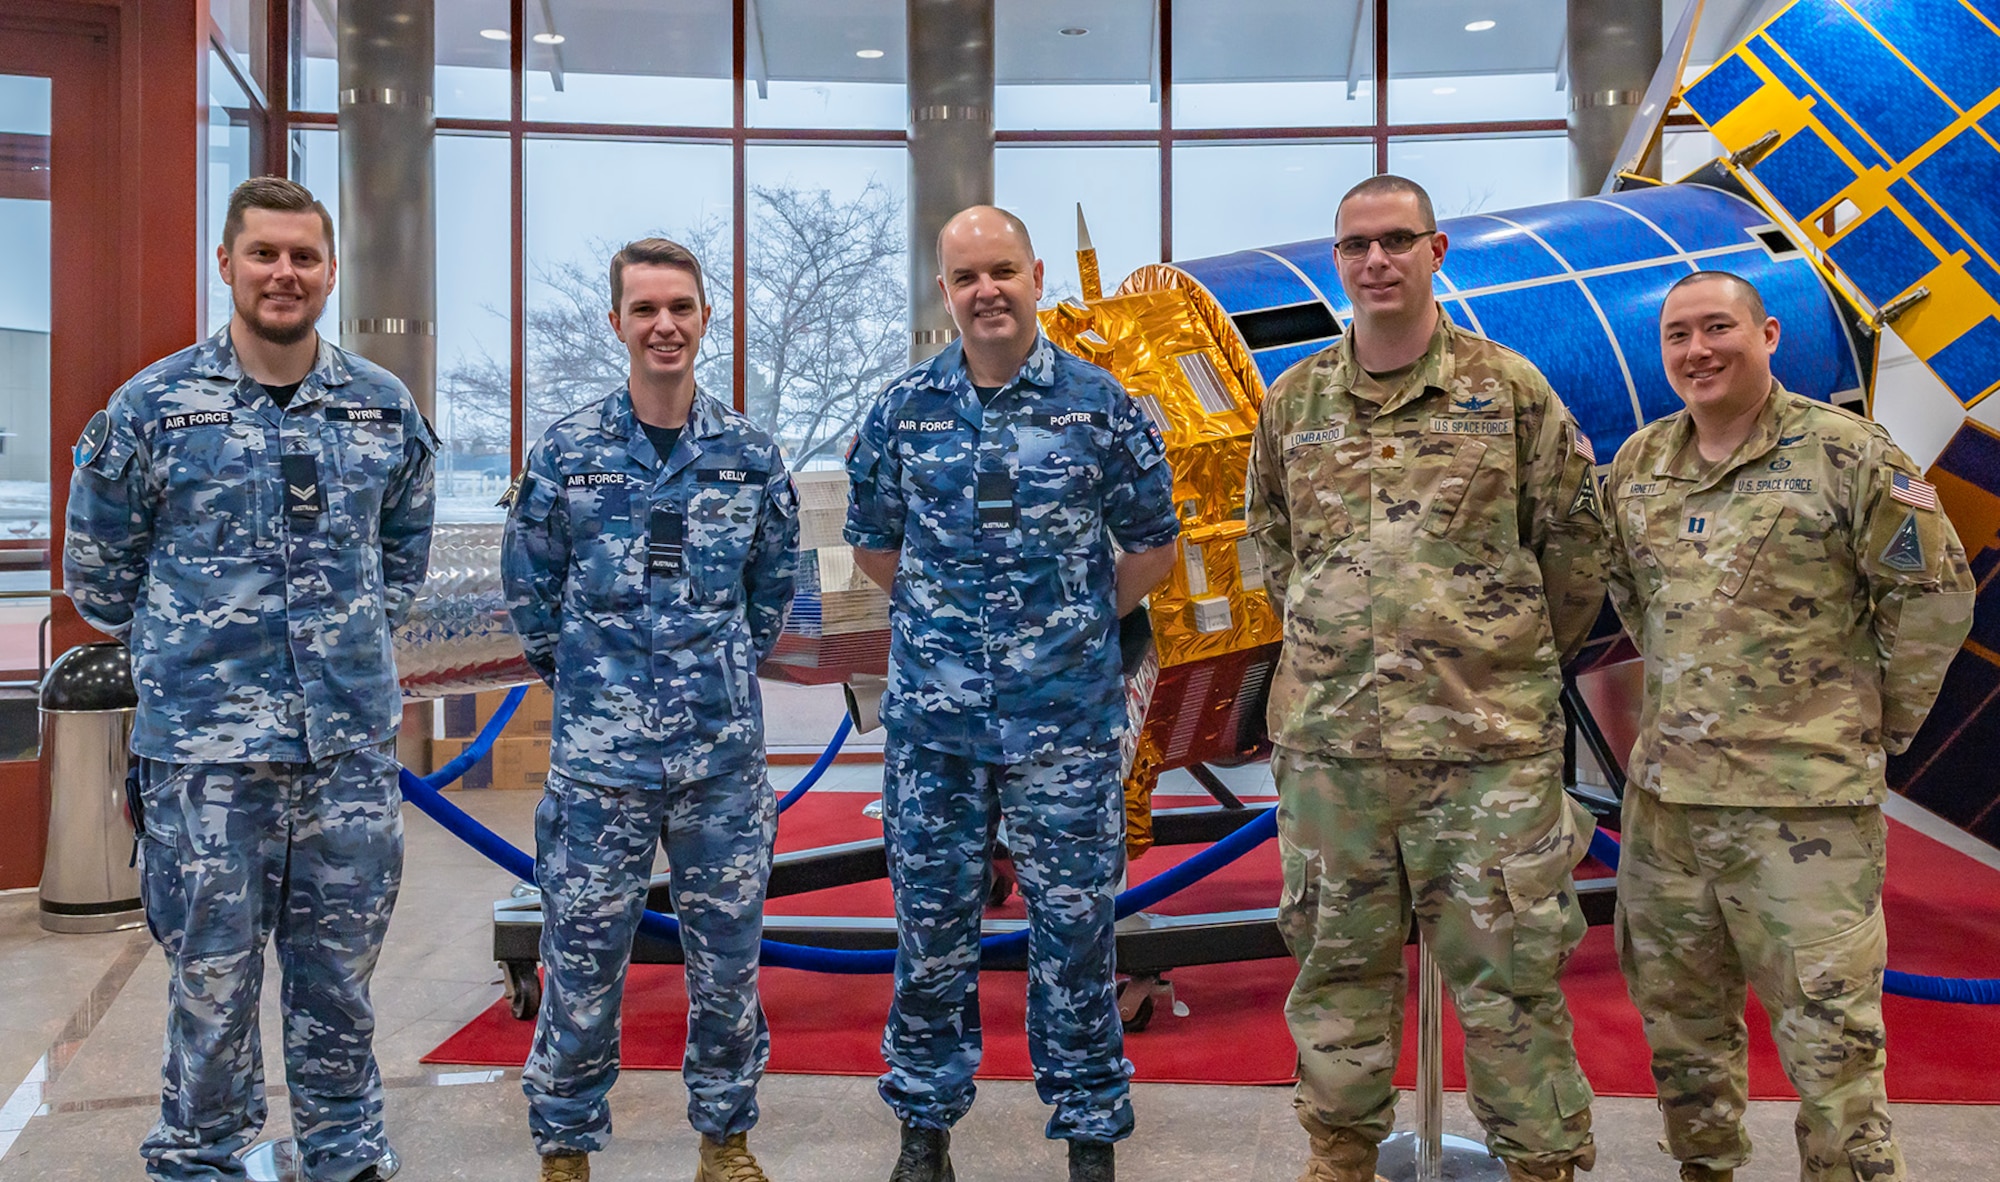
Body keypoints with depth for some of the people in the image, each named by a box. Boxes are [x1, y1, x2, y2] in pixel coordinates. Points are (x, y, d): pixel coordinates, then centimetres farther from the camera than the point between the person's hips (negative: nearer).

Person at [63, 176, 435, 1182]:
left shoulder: (386, 409, 5)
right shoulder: (152, 407, -2)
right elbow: (95, 568, 8)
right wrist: (189, 650, 9)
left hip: (355, 745, 2)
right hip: (204, 751, -2)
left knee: (341, 976, 13)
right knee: (211, 982, 7)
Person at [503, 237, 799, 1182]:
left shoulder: (752, 455, 3)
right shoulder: (566, 451, -2)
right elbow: (528, 585, 7)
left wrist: (723, 676, 11)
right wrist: (584, 680, 8)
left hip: (724, 752, 2)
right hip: (597, 752, -1)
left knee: (728, 954, 11)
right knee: (582, 959, 8)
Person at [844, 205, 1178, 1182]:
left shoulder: (1098, 404, -1)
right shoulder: (903, 408, 3)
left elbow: (1151, 543, 8)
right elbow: (872, 543, 15)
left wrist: (1078, 624, 7)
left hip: (1067, 717, -1)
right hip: (933, 718, 2)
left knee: (1074, 923, 6)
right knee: (931, 922, 10)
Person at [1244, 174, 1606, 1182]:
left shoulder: (1509, 389, 0)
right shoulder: (1293, 403, 8)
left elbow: (1575, 541, 7)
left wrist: (1517, 657, 12)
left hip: (1488, 740, -3)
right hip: (1326, 735, 3)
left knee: (1507, 968, 5)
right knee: (1338, 959, 13)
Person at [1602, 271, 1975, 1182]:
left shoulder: (1844, 453, -8)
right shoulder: (1639, 464, 8)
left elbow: (1935, 591, -4)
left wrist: (1881, 724, 0)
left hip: (1805, 799, -6)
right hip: (1663, 792, 6)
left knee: (1828, 1035, -1)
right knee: (1679, 1019, 18)